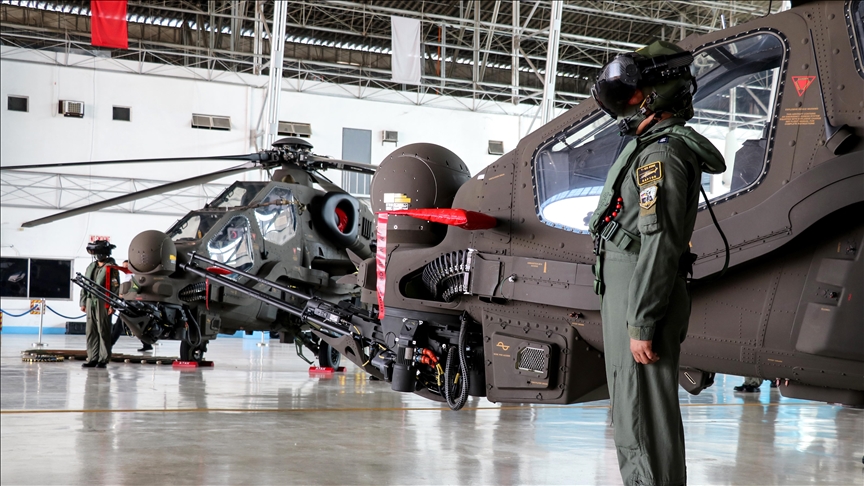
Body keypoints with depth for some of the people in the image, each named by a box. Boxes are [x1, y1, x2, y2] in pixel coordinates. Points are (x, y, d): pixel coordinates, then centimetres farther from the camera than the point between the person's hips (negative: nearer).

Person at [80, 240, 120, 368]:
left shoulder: (111, 267, -4)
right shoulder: (91, 267, 18)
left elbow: (115, 287, -9)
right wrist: (83, 302, 16)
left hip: (103, 303, -7)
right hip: (91, 302, 7)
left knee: (103, 331, -5)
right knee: (91, 332, 7)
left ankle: (103, 359, -1)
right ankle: (92, 358, 12)